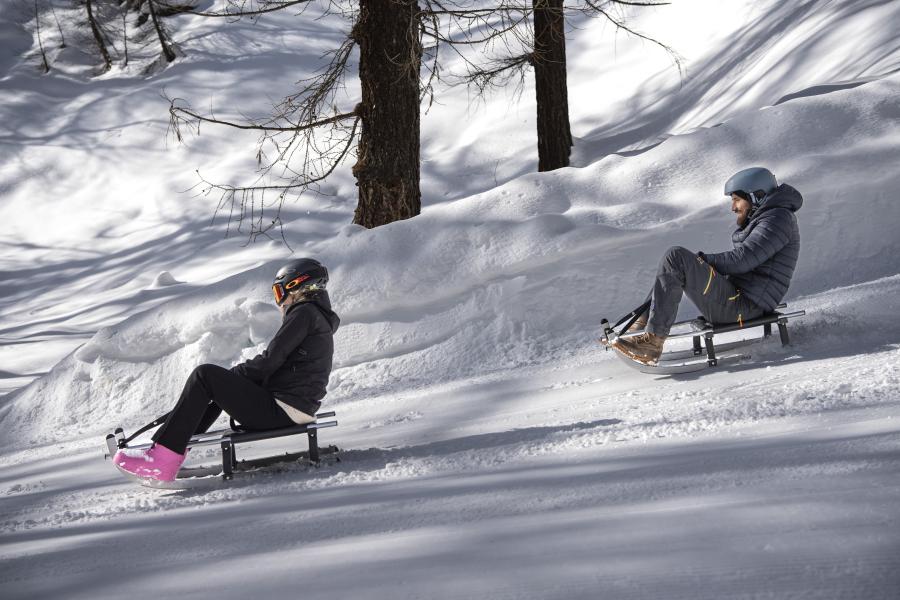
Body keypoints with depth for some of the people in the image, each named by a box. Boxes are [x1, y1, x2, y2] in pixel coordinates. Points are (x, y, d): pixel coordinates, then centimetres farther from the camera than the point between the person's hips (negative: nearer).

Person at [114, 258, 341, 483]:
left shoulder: (305, 312, -9)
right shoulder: (320, 317, 21)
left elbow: (269, 361, -15)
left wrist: (233, 374, -1)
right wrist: (235, 374, 13)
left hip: (279, 412, -10)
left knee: (205, 375, -8)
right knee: (219, 381, 23)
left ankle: (163, 459, -11)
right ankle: (176, 447, 18)